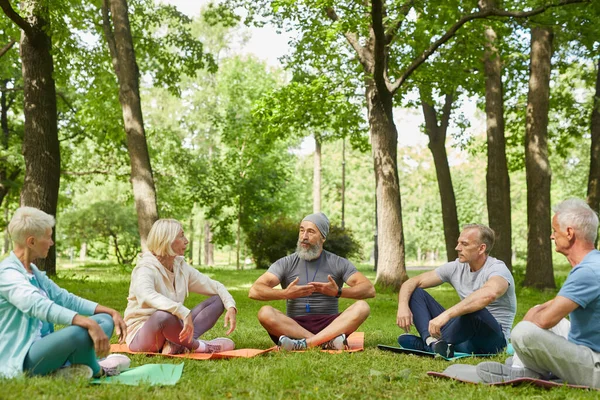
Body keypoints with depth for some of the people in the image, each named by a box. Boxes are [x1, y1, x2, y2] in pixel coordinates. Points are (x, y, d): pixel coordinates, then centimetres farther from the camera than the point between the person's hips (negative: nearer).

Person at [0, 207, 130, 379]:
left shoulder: (33, 271, 13)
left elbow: (64, 298, 15)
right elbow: (38, 306, -33)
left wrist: (111, 312, 4)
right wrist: (90, 324, -43)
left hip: (42, 346, 10)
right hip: (19, 360, -10)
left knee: (105, 320, 5)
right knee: (80, 331, -33)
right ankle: (96, 371, -2)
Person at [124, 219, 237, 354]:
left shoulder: (181, 267, 5)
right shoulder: (146, 269, -17)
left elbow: (215, 286, 10)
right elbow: (146, 295, -41)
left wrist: (231, 307, -11)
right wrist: (183, 312, -52)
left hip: (171, 331, 8)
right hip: (141, 335, -8)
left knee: (218, 300, -1)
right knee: (164, 315, -41)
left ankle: (177, 345, -22)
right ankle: (198, 346, -14)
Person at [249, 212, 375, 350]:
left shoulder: (338, 263, 5)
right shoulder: (286, 264, 3)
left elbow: (369, 290, -6)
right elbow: (254, 291, -9)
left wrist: (338, 292, -23)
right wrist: (285, 294, -26)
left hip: (330, 326, 1)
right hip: (294, 326, 0)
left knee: (362, 307, -25)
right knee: (265, 313, -28)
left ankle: (304, 343, -34)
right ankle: (326, 342, -33)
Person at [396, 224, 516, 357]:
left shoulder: (497, 269, -16)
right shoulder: (456, 267, 3)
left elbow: (489, 294, -42)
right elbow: (412, 282, 5)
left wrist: (446, 315, -48)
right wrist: (403, 306, -17)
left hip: (491, 338, -6)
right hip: (464, 332, 7)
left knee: (474, 310, -40)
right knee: (415, 292, -1)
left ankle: (425, 344, -22)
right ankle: (431, 341, -28)